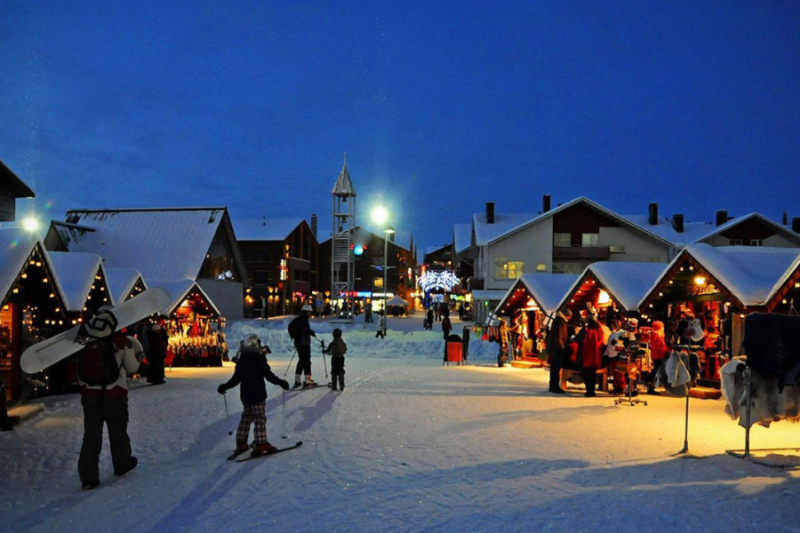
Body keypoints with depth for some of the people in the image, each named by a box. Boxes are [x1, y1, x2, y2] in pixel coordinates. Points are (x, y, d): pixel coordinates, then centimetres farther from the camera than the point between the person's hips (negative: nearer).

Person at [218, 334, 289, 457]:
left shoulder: (241, 361, 4)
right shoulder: (259, 360, -13)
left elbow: (236, 378, 8)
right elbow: (269, 375, -13)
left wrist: (224, 387, 23)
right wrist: (281, 382, -3)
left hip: (245, 395, 6)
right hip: (258, 395, -6)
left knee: (246, 417, 17)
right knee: (260, 418, -4)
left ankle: (241, 443, 20)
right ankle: (261, 445, -7)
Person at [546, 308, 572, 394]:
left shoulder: (557, 321, 18)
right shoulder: (560, 322, -14)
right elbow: (559, 336, -21)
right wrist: (561, 346, -19)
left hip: (553, 349, 11)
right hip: (557, 349, -11)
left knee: (554, 368, 15)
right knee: (557, 368, -7)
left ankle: (553, 386, 21)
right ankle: (555, 387, -5)